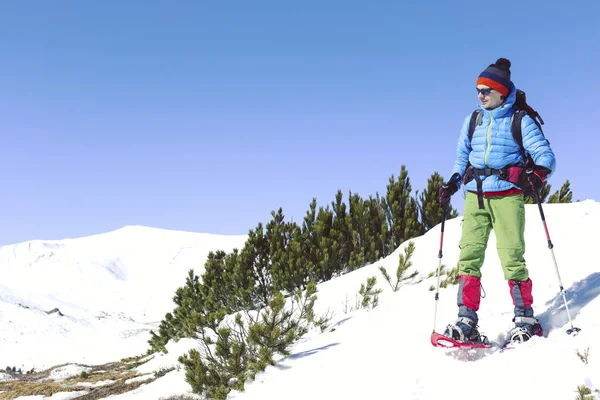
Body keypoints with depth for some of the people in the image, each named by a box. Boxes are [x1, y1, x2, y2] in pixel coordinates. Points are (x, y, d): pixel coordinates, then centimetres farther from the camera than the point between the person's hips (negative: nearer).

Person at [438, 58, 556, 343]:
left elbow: (545, 154, -2)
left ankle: (525, 319, 2)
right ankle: (466, 321, -7)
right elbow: (462, 157, 24)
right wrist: (452, 184, 9)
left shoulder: (520, 121, 3)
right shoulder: (473, 120, 16)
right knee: (469, 255, -7)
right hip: (475, 195, 4)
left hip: (507, 195, -4)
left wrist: (538, 173, -23)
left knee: (511, 256, -10)